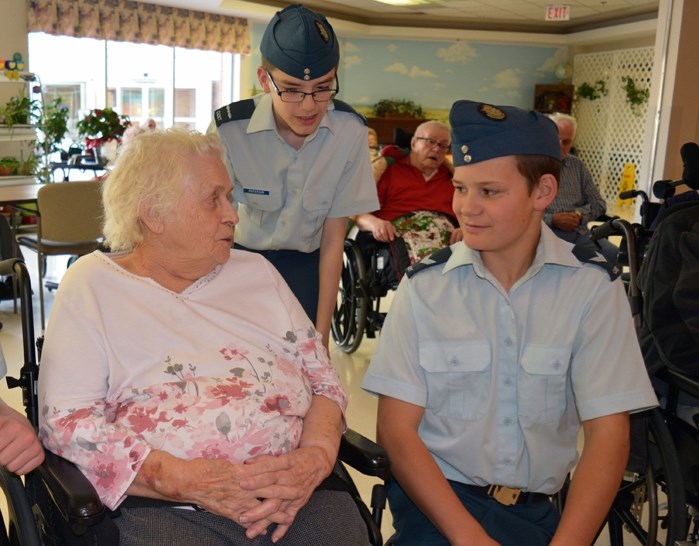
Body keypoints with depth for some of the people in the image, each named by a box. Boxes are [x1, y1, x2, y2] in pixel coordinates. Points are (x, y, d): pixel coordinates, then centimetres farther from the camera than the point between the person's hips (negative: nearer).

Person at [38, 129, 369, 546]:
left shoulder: (256, 271, 14)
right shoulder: (93, 285, 4)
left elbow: (323, 376, 11)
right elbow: (65, 421, -5)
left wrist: (317, 455, -9)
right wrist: (188, 480, -16)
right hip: (166, 509, -3)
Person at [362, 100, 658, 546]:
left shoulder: (594, 286, -5)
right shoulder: (424, 286, -5)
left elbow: (608, 434, -6)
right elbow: (396, 429, -8)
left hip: (542, 510, 2)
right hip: (435, 498, -1)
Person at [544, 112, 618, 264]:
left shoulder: (578, 166, 17)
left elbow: (599, 203, 17)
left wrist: (579, 214, -4)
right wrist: (552, 219, -18)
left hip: (579, 233, 5)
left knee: (612, 254, -19)